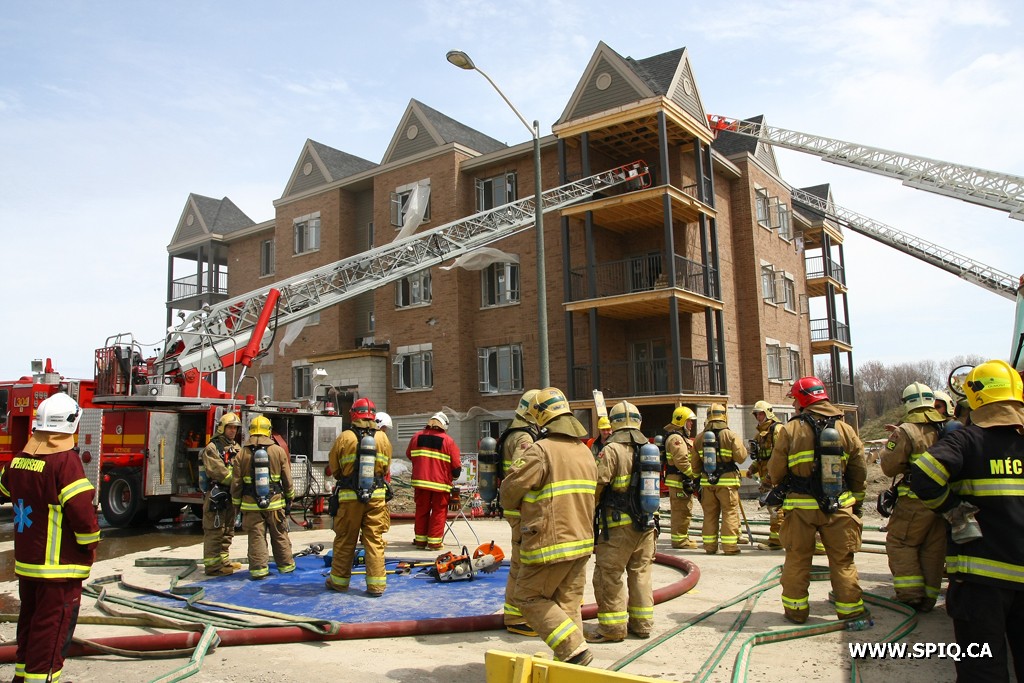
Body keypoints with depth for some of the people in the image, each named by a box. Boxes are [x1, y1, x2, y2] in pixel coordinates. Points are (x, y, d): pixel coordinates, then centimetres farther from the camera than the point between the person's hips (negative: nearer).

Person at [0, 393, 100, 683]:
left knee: (30, 622, 21)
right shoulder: (65, 460, -20)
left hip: (24, 562, 8)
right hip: (59, 566, -8)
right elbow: (81, 510, -22)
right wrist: (90, 545, -7)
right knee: (53, 630, 1)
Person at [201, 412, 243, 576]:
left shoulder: (236, 448, 17)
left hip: (230, 495, 8)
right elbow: (218, 471, -20)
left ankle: (223, 560, 26)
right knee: (214, 531, -7)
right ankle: (212, 565, -4)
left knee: (228, 530, 16)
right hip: (216, 494, -8)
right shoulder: (212, 448, -9)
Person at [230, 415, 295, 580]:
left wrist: (237, 504, 12)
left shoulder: (242, 454, -1)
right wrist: (289, 500, 12)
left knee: (256, 537, 4)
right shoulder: (278, 451, -2)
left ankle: (258, 569, 4)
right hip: (275, 503, 0)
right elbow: (287, 479, 1)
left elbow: (236, 484, 2)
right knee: (280, 536, 11)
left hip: (251, 505, 0)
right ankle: (286, 566, 21)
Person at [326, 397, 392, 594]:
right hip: (377, 496, 2)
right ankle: (376, 585, 9)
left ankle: (339, 581, 25)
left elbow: (334, 469, 3)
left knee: (345, 540, 11)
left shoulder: (344, 438, -7)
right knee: (374, 541, 7)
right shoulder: (382, 438, 0)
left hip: (349, 496, -1)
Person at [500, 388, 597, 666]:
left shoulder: (541, 450, -16)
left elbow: (510, 489, -13)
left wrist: (511, 505, 9)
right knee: (568, 604, 15)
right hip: (581, 541, 8)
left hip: (549, 543, -8)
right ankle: (569, 662, 17)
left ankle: (574, 649, -3)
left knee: (530, 598, 6)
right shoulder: (586, 452, 10)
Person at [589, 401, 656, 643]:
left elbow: (597, 483, -15)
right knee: (641, 572, 15)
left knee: (608, 574, 1)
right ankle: (642, 623, 22)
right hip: (647, 522, 7)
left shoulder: (612, 450, -14)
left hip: (619, 524, -7)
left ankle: (613, 627, 5)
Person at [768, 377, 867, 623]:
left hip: (801, 507, -2)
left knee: (797, 560, 11)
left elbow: (775, 471, -5)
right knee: (843, 561, 12)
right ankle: (850, 611, 17)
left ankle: (796, 610, 18)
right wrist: (856, 503, 20)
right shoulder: (846, 429, 1)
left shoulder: (790, 429, -10)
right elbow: (860, 471, 7)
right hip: (839, 507, 2)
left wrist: (780, 484, 18)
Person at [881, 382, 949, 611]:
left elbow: (889, 467, -12)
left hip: (914, 501, -6)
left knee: (900, 543, 7)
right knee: (934, 549, 13)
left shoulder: (905, 431, -14)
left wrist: (890, 445, 5)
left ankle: (910, 594, 3)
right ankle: (928, 598, 18)